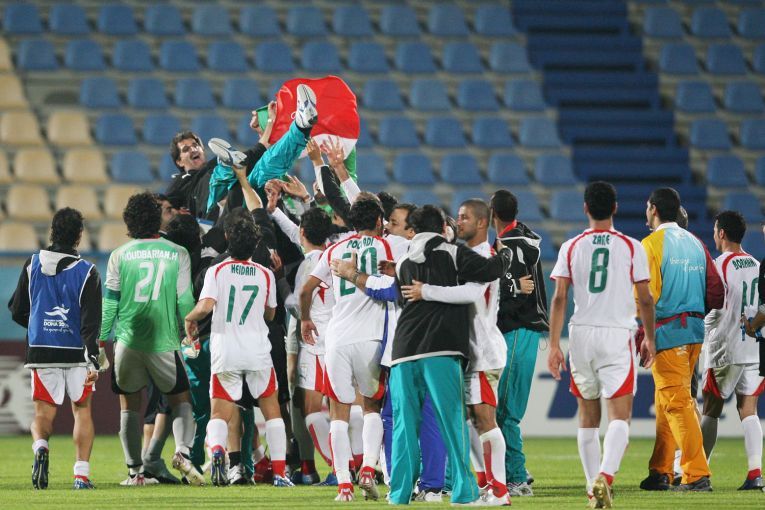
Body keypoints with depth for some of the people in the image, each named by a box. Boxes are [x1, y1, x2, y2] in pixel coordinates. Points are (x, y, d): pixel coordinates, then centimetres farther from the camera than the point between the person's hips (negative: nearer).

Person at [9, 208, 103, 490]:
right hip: (76, 351, -1)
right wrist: (93, 361, -17)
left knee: (44, 411, 8)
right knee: (81, 411, 13)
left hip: (41, 349, 1)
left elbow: (17, 310, 9)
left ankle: (40, 446, -24)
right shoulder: (86, 272, -8)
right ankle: (81, 473, 5)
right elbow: (91, 321, -14)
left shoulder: (33, 264, 1)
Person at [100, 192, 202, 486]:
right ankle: (182, 451, -14)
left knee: (129, 406, 11)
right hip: (165, 341, 0)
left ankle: (135, 471, 7)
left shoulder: (119, 256, 0)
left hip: (128, 340, 0)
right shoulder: (177, 254, 0)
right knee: (181, 401, 12)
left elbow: (110, 303, 1)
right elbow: (185, 301, 1)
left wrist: (102, 341, 9)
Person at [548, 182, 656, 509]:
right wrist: (649, 338, 16)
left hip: (581, 334, 2)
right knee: (620, 416, -6)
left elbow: (559, 298, -2)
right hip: (618, 334, -2)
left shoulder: (571, 248, 3)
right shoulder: (632, 248, 0)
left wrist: (553, 345, 0)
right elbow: (645, 299, 2)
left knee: (587, 417, 13)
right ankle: (605, 476, -29)